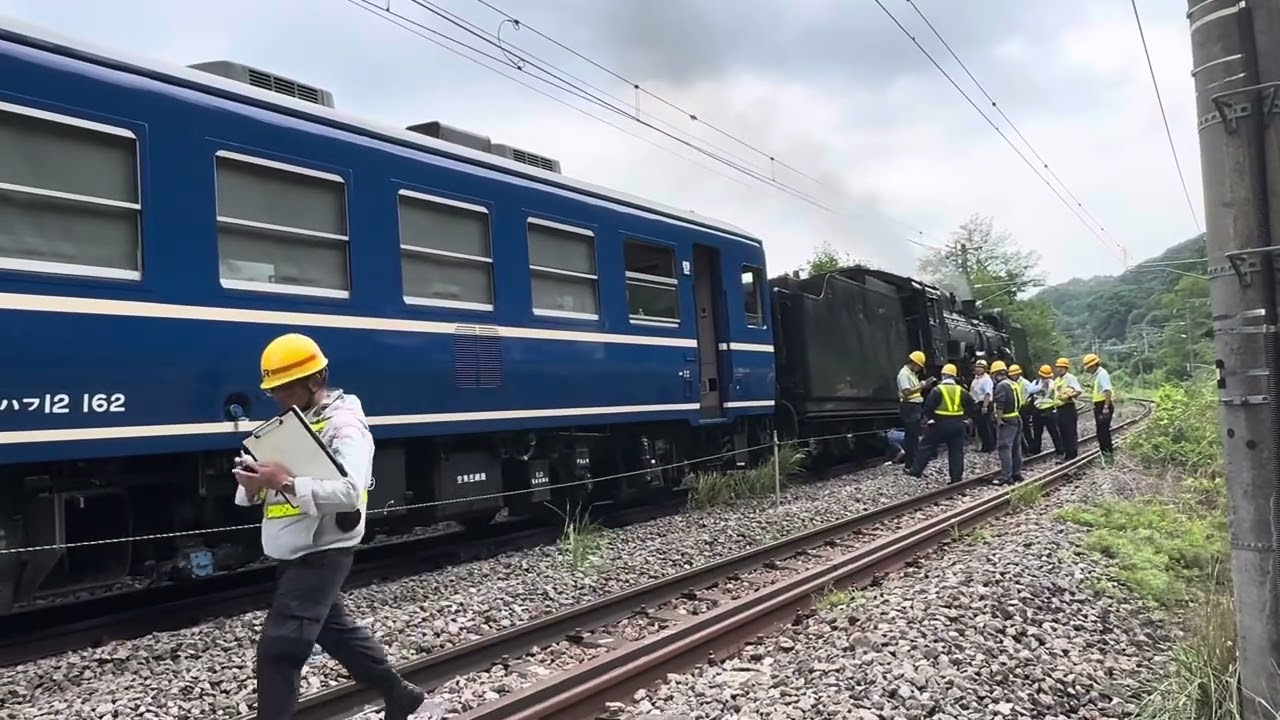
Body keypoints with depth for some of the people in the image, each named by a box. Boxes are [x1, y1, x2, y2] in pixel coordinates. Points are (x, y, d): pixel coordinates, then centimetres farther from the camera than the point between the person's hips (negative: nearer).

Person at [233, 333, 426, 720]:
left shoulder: (344, 426, -16)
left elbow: (349, 491, -30)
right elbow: (268, 488, 11)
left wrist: (286, 482, -34)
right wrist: (252, 481, -12)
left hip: (322, 553, -10)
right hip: (295, 554, 10)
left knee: (278, 648, -8)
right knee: (336, 629, 20)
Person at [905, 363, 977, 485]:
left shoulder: (937, 390, -7)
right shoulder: (961, 391, 6)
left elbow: (928, 407, -11)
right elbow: (972, 406, 9)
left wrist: (928, 418, 4)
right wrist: (966, 418, 17)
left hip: (940, 424, -3)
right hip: (957, 425, 3)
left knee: (927, 447, 7)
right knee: (956, 451, 7)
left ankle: (916, 470, 10)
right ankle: (956, 478, 5)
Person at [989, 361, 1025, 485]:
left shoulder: (1001, 386, -14)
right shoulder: (1015, 384, 15)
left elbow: (1000, 406, -22)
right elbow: (1020, 402, 17)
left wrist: (999, 421, -16)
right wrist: (1016, 415, 18)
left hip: (1007, 421, -9)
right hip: (1017, 419, 9)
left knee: (1004, 448, -9)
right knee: (1016, 448, 14)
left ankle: (1006, 476, -13)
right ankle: (1017, 474, 21)